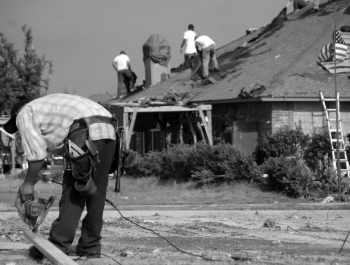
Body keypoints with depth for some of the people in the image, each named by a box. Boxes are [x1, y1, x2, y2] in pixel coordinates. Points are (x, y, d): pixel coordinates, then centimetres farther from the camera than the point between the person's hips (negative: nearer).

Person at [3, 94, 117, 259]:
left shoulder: (24, 114, 13)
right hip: (108, 129, 8)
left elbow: (36, 153, 2)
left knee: (72, 192, -3)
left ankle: (58, 245, -1)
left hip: (86, 133, -8)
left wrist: (29, 183, 12)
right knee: (95, 193, 13)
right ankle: (90, 245, 16)